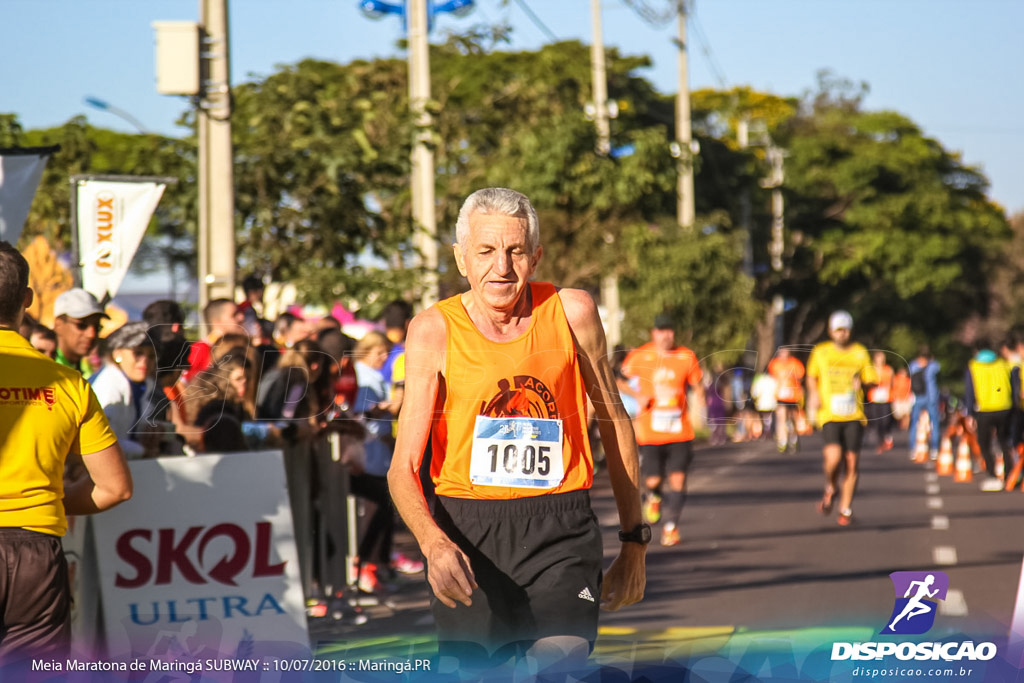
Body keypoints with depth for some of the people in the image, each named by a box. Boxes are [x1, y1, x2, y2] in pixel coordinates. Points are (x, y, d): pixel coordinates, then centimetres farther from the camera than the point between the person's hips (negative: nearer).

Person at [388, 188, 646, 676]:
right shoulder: (433, 330, -2)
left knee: (560, 664, -20)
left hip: (560, 530, 0)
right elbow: (403, 468, -7)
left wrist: (634, 542, 16)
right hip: (467, 530, 0)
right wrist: (432, 541, -27)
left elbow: (614, 424, 14)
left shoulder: (572, 313, 1)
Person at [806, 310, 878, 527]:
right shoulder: (820, 352, 7)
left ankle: (846, 509, 14)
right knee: (834, 456, -22)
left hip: (854, 417, 1)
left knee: (852, 462, -2)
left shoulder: (860, 353, 7)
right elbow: (811, 376, 22)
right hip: (829, 414, -1)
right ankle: (830, 488, 11)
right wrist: (813, 394, 4)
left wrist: (862, 384, -12)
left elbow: (871, 382, 10)